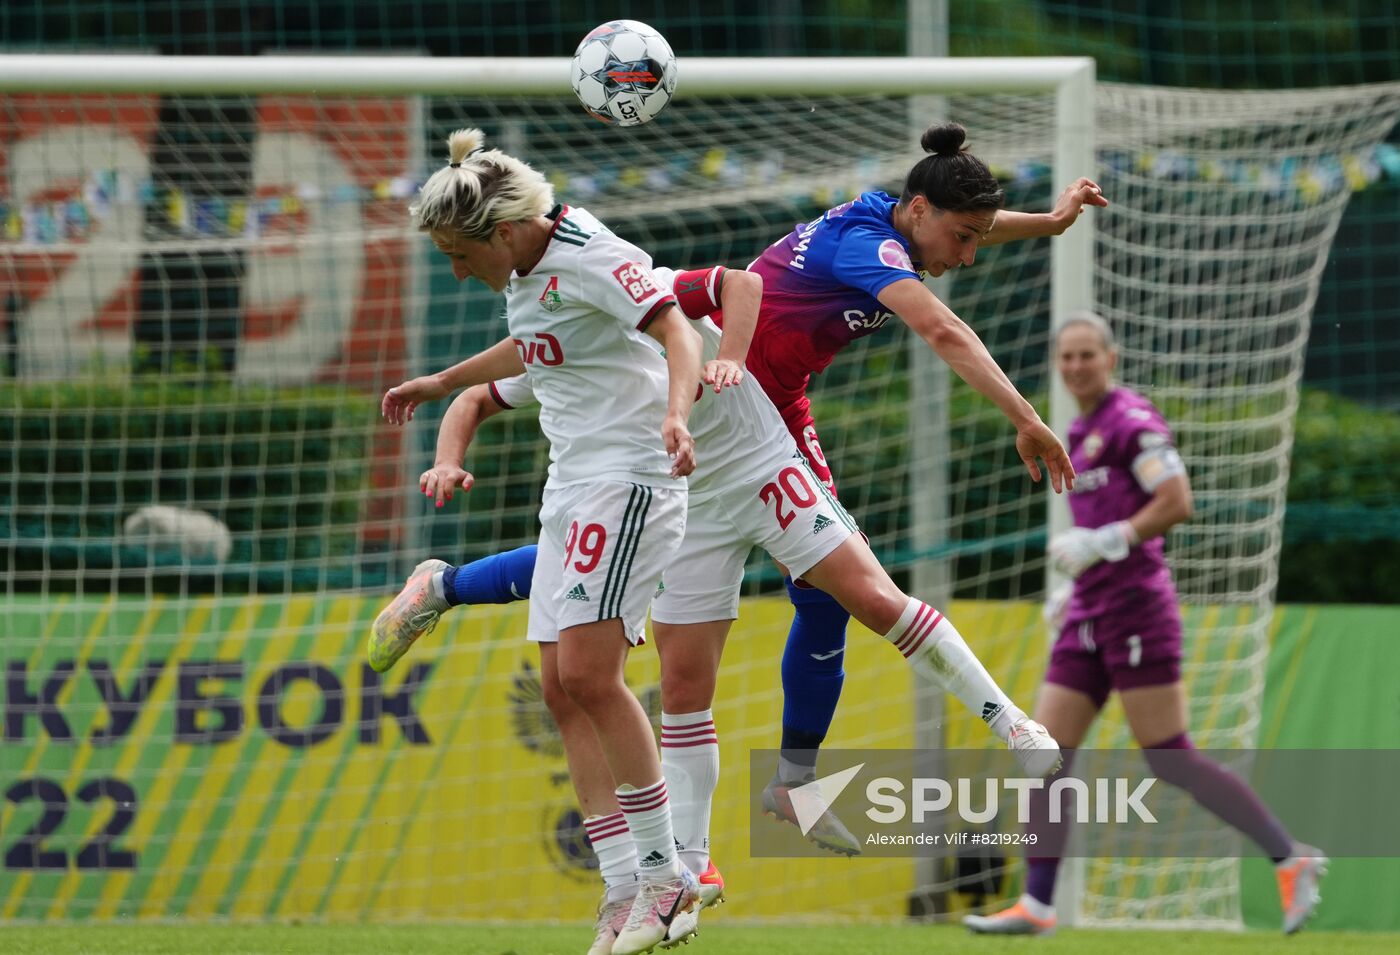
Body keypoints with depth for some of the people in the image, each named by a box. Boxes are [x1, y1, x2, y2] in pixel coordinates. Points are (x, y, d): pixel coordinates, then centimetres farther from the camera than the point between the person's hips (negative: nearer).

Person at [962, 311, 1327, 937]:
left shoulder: (1131, 421, -8)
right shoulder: (1082, 434, 19)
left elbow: (1176, 504, -18)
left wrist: (1099, 544, -20)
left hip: (1135, 610, -9)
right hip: (1090, 619, 9)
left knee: (1171, 761, -10)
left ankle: (1290, 858, -3)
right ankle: (1036, 905, 2)